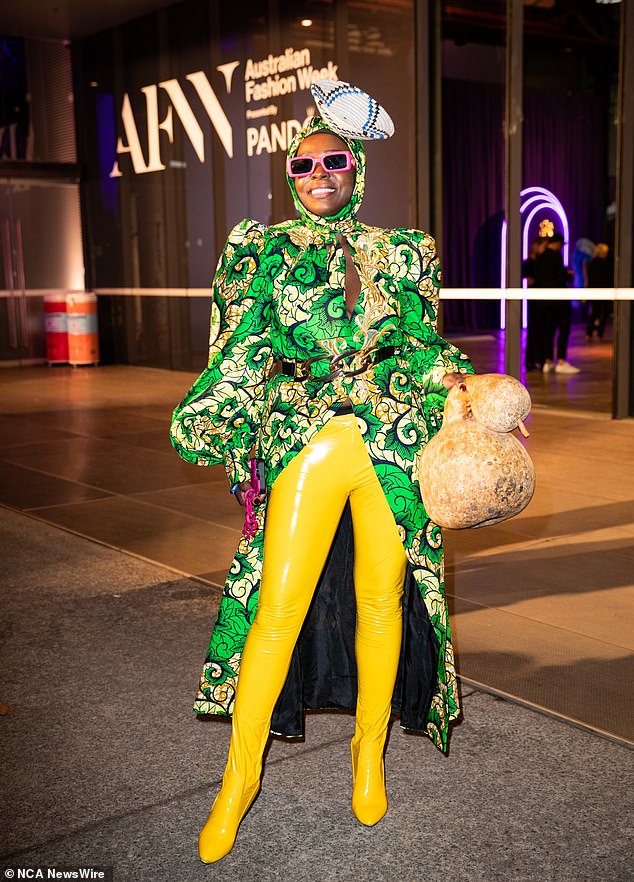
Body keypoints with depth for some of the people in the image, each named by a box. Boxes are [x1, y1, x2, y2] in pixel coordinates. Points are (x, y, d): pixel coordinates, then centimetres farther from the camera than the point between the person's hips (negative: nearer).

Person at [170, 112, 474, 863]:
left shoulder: (399, 253, 13)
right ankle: (240, 774, 11)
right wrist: (207, 424, 4)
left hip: (393, 442, 2)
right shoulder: (267, 250, 10)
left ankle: (370, 752, 27)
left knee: (381, 601, 6)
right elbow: (243, 350, 10)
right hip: (304, 442, -1)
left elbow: (423, 345, 14)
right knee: (279, 607, -5)